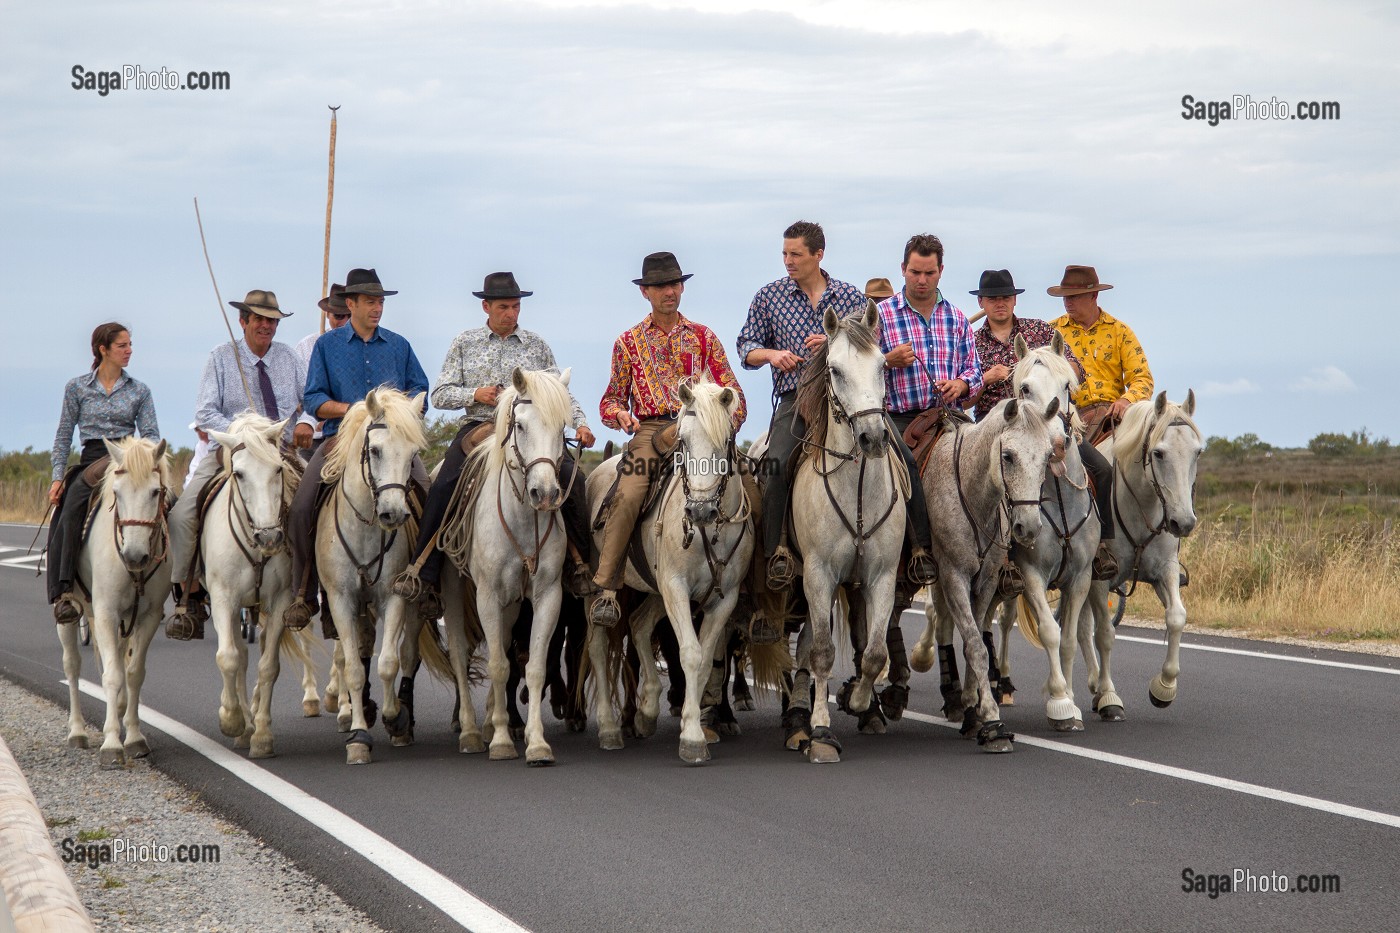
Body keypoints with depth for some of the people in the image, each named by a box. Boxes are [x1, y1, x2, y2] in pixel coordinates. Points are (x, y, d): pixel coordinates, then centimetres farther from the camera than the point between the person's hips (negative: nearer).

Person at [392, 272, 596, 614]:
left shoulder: (536, 345, 12)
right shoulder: (465, 343, 11)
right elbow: (440, 395, 8)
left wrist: (580, 423, -3)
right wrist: (475, 394, -9)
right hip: (478, 428, 0)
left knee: (569, 476, -24)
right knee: (442, 488, -25)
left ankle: (585, 563, -15)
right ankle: (423, 574, -21)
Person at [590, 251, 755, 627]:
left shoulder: (703, 337, 16)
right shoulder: (629, 342, 15)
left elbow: (733, 393, 14)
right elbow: (612, 398, 19)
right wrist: (619, 413, -6)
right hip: (652, 430, -1)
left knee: (749, 493, -18)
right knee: (627, 497, -29)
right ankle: (606, 591, -25)